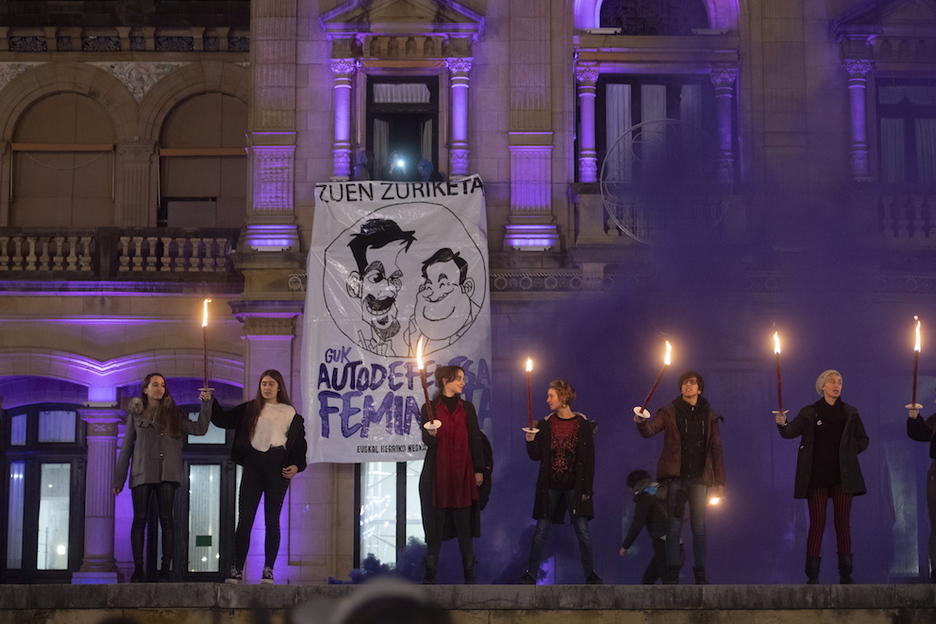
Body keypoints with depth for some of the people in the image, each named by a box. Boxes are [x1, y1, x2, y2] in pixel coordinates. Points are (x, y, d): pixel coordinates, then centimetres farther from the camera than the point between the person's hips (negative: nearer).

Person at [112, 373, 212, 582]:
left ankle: (165, 569, 1)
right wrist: (119, 479, 7)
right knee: (140, 519, -2)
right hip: (142, 474, 0)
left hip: (166, 474, 0)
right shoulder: (136, 414, 9)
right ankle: (138, 570, 2)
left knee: (166, 519, -1)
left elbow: (199, 429, 1)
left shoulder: (173, 413, 10)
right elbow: (126, 447, 9)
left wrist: (206, 404, -9)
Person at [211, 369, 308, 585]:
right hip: (253, 464, 1)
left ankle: (268, 571, 4)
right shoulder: (249, 409, 15)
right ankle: (237, 570, -3)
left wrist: (296, 465, -4)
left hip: (277, 466, -1)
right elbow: (223, 420, 12)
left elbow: (299, 442, 9)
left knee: (272, 520, 0)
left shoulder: (290, 413, 10)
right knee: (244, 520, -4)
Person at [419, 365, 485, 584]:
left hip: (463, 473, 2)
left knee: (464, 525, 1)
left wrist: (479, 470, 3)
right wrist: (432, 434, -25)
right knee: (435, 525, -1)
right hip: (437, 473, -2)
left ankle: (469, 574, 5)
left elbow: (475, 440, 9)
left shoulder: (467, 408, 11)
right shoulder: (430, 408, 4)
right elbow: (427, 441, -2)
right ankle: (430, 573, 5)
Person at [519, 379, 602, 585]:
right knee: (541, 531, 3)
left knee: (582, 531, -2)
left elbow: (589, 459, -2)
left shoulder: (583, 424, -2)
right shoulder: (545, 424, 5)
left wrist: (587, 489, -6)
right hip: (549, 487, 2)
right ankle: (531, 574, 9)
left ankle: (590, 574, 9)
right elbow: (536, 456, 6)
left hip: (575, 487, -2)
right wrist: (530, 440, -14)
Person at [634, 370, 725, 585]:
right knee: (674, 526, -2)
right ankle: (672, 574, 0)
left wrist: (719, 481, 2)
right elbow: (649, 430, -9)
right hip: (676, 477, -1)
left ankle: (700, 574, 7)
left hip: (699, 478, 1)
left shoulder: (710, 416, 10)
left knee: (699, 526, 2)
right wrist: (642, 422, -33)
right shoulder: (670, 412, 5)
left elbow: (716, 450, 8)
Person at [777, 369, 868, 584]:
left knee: (843, 522, 2)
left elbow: (863, 440, 16)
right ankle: (812, 575, 0)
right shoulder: (810, 413, 3)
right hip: (817, 476, -2)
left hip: (842, 476, 2)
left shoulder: (850, 413, 9)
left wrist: (849, 450, -2)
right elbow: (791, 431, -9)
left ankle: (845, 573, 7)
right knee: (817, 522, -3)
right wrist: (782, 424, -30)